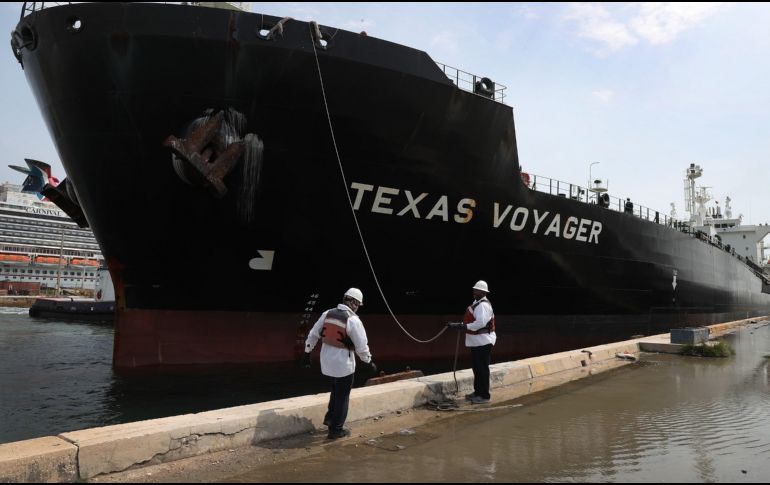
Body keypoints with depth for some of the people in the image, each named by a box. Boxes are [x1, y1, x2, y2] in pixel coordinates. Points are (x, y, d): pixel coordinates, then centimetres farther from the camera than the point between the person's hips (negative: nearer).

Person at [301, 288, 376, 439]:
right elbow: (362, 346, -13)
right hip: (343, 363, -6)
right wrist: (369, 362, 1)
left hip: (327, 360, 6)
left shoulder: (327, 313, -1)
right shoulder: (353, 320, -18)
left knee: (336, 390, 28)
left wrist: (307, 353, 16)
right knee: (342, 396, 10)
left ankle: (330, 418, 33)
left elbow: (313, 335, 5)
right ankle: (336, 430, 17)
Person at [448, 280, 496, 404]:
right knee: (477, 368, 17)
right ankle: (478, 392, 28)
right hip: (476, 341, 11)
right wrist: (460, 324, 12)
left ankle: (484, 395, 3)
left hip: (483, 342, -11)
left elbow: (481, 323, -27)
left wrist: (465, 327, -24)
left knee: (482, 369, -5)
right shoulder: (476, 303, 16)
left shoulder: (483, 305, -18)